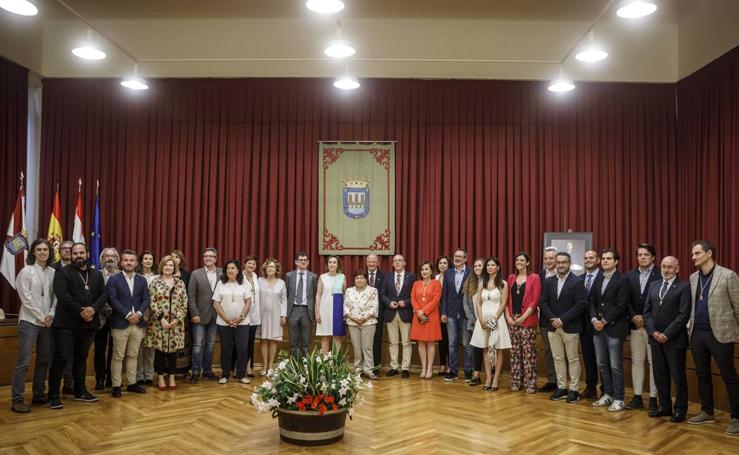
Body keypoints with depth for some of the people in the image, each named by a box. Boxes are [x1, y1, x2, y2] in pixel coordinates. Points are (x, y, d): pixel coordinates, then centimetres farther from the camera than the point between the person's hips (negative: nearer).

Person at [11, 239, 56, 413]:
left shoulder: (53, 272, 5)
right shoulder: (26, 272, -5)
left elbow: (55, 296, 7)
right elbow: (26, 299, -8)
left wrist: (51, 315, -6)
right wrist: (40, 317, -10)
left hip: (47, 321, 4)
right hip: (29, 321, -4)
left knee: (44, 359, 10)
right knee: (23, 361, -5)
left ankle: (39, 395, 20)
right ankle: (17, 399, 1)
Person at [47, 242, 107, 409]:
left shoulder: (97, 274, 14)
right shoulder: (62, 272, -1)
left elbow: (104, 294, 5)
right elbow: (62, 295, -14)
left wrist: (93, 309, -14)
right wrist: (80, 311, -18)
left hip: (88, 323, 5)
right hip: (67, 323, -5)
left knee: (81, 358, 14)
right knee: (61, 358, -4)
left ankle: (80, 391, 23)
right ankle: (53, 395, 4)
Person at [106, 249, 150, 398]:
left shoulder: (142, 280, 10)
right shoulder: (114, 279, -1)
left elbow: (146, 299, 5)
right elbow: (113, 300, -10)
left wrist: (138, 313, -12)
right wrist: (127, 315, -16)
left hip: (138, 323, 4)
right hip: (120, 323, -4)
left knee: (133, 355, 11)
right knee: (118, 356, 2)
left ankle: (132, 383, 20)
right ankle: (116, 386, 9)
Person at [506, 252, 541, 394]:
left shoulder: (534, 278, -3)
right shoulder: (511, 277, 12)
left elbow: (535, 300, -8)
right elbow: (507, 299, 10)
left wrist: (523, 317, -12)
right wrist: (508, 316, -2)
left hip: (527, 320, -4)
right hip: (512, 320, 4)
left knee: (528, 353, -2)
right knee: (515, 352, 8)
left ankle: (530, 383, 5)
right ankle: (516, 382, 15)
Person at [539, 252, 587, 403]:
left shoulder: (577, 282, -7)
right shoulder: (548, 281, 8)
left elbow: (580, 305, -14)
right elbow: (543, 303, 5)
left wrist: (562, 320, -16)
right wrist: (552, 319, -9)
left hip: (570, 327, -4)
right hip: (553, 326, 4)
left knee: (572, 359, 5)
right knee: (558, 358, 10)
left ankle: (574, 389, 13)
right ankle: (561, 388, 18)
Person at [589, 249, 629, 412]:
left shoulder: (622, 280, -6)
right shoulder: (597, 280, 14)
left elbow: (621, 306, -13)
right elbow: (591, 302, 11)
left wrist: (605, 321, -13)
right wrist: (594, 319, -5)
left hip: (614, 328, -6)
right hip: (597, 327, 6)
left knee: (615, 366, -1)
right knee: (602, 364, 11)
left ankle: (619, 399, 9)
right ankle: (608, 394, 23)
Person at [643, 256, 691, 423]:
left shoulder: (684, 287, -5)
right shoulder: (653, 286, 12)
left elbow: (684, 314, -12)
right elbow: (647, 311, 10)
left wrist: (666, 334, -15)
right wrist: (653, 332, -4)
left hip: (674, 339, -5)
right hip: (655, 338, 5)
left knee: (678, 375, 4)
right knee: (659, 375, 10)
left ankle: (680, 409, 17)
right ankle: (665, 407, 22)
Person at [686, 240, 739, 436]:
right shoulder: (693, 278, 9)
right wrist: (690, 326, 9)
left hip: (720, 333, -6)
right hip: (697, 333, 6)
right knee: (702, 374, 13)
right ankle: (707, 412, 26)